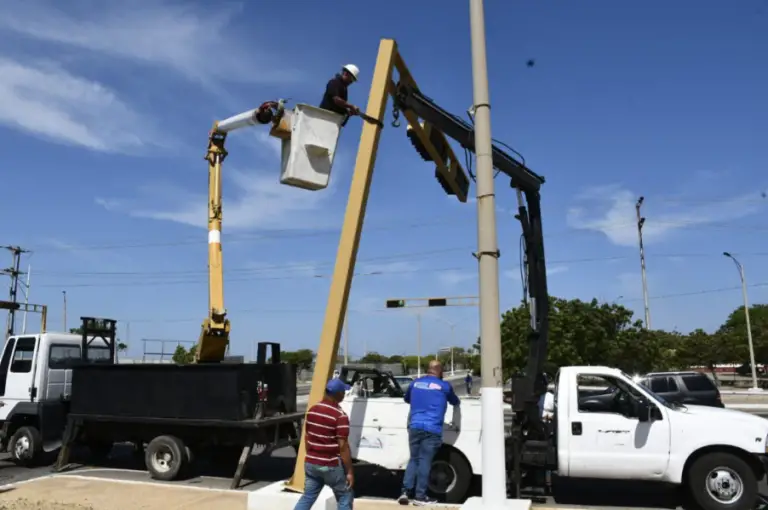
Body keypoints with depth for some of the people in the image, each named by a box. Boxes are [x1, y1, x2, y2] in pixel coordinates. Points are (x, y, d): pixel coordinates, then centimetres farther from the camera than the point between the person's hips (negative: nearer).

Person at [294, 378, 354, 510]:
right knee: (345, 497, 12)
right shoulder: (340, 415, -19)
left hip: (311, 463, 6)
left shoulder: (312, 410, 4)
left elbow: (306, 437, 11)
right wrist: (349, 471, -12)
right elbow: (343, 446, -19)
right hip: (331, 466, -6)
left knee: (307, 497, 15)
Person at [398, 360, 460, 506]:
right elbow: (455, 402, 22)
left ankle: (405, 491, 4)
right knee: (424, 461, -1)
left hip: (414, 427, 4)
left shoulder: (415, 383, 14)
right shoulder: (444, 386, 4)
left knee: (413, 459, 13)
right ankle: (420, 496, 2)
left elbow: (407, 399, 33)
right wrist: (455, 401, 45)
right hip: (431, 429, -4)